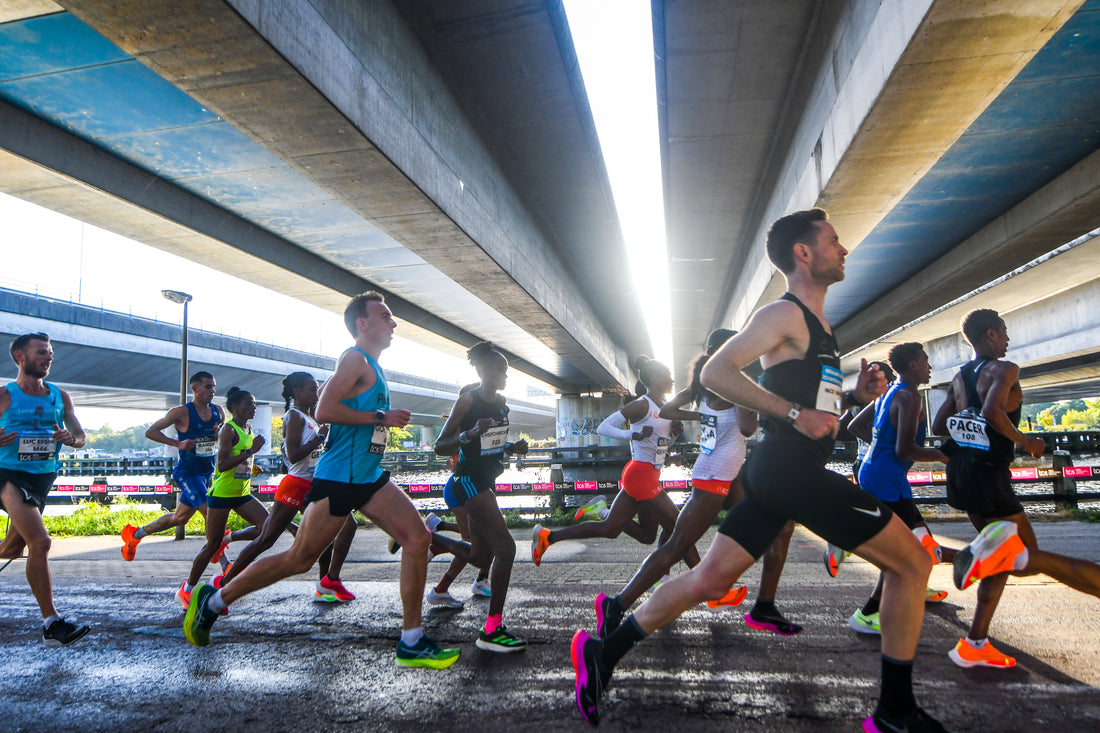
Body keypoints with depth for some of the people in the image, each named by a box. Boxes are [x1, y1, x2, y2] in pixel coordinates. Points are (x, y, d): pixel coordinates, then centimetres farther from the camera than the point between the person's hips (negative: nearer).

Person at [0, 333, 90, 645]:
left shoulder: (60, 396, 10)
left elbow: (80, 437, 12)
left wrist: (71, 438, -10)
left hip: (44, 477, 6)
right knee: (40, 541, -20)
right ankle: (52, 623, -17)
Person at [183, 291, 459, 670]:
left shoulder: (372, 366, 18)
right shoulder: (355, 359, -12)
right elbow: (324, 410, -23)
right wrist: (381, 417, -18)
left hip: (369, 478, 9)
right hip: (338, 478, -9)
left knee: (417, 538, -4)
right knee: (300, 558, 3)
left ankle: (411, 643, 2)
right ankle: (213, 599, 25)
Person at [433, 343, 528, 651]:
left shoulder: (501, 402, 10)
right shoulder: (467, 400, -13)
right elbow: (440, 446, -15)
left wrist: (512, 448, 3)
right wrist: (469, 434, -31)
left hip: (486, 481, 9)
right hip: (469, 481, -9)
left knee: (480, 556, 15)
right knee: (505, 547, -16)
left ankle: (430, 538, 40)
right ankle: (491, 630, -8)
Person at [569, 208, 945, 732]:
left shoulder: (814, 324, 22)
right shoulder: (786, 314, -8)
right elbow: (714, 373, -19)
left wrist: (853, 396, 11)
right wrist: (796, 414, -21)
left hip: (780, 472, 9)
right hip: (789, 469, -9)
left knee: (710, 579, 8)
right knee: (912, 564, 3)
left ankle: (604, 653, 15)